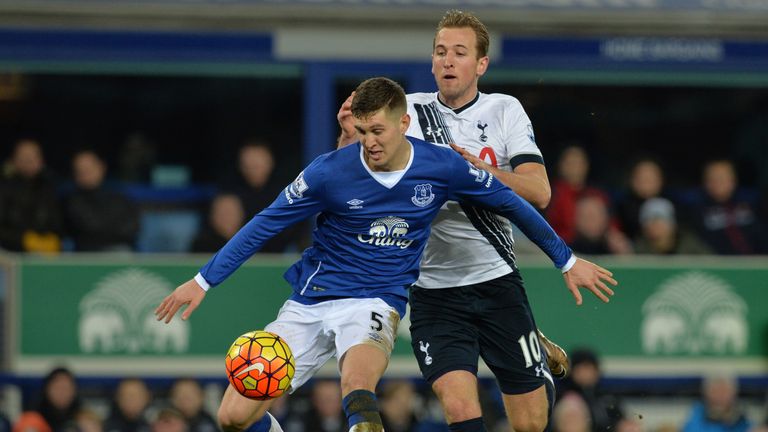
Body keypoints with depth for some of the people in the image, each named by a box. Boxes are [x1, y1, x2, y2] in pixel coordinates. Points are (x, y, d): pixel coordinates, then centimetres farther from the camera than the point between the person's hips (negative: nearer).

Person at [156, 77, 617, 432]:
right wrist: (203, 280, -6)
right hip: (310, 303, 2)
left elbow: (511, 203, 8)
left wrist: (567, 259, 15)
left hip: (375, 303, -2)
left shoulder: (442, 167, -8)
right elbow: (266, 223, -2)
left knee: (357, 387, -38)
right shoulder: (329, 171, -11)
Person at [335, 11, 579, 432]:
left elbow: (538, 192, -10)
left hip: (497, 280, 1)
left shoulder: (504, 110, 1)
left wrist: (479, 170, -24)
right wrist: (351, 137, -19)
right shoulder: (408, 111, 2)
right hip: (432, 290, 0)